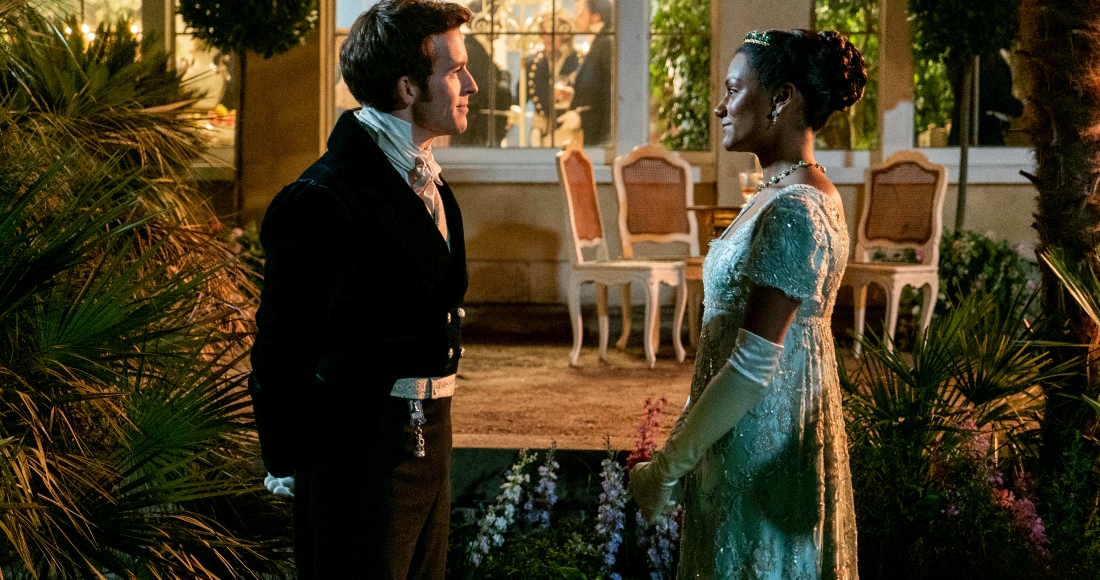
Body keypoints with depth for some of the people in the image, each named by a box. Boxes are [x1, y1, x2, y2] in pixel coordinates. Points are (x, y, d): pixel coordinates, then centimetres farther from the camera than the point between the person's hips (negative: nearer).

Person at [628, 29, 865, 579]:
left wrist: (665, 467, -18)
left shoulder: (794, 211, -21)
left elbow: (751, 367, -24)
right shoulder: (790, 191, 10)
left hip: (762, 457, -9)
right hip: (761, 441, 9)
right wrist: (679, 446, 15)